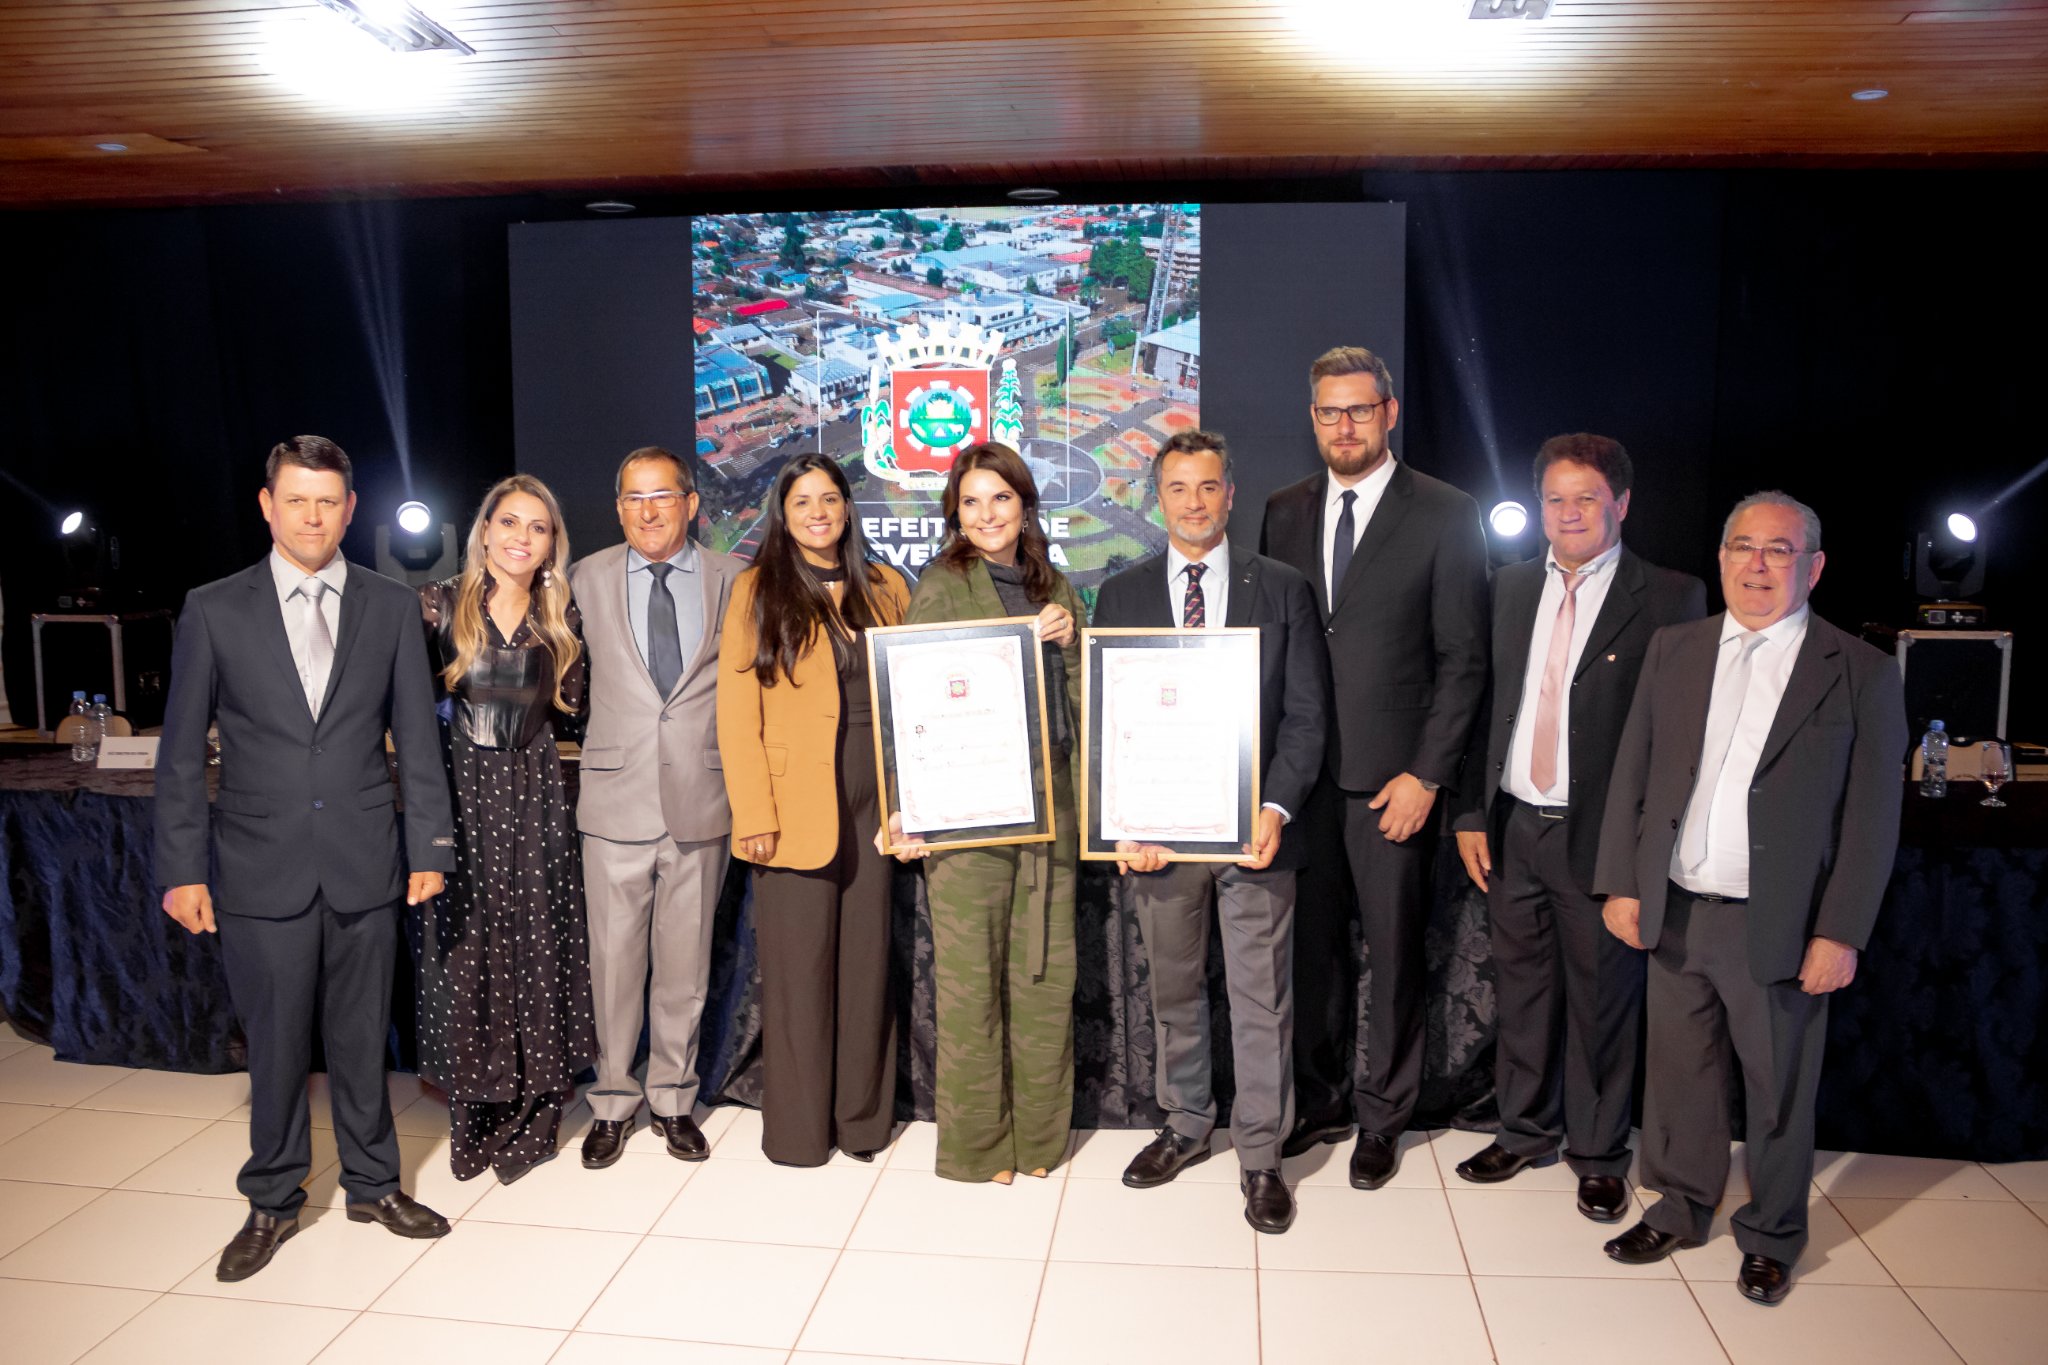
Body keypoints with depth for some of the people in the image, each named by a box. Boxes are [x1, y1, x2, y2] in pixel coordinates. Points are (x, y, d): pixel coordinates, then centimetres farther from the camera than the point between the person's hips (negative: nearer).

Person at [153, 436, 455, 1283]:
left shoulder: (392, 607, 4)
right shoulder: (213, 611, 1)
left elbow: (417, 738, 5)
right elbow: (181, 753, 2)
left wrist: (429, 847, 1)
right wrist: (181, 868, -1)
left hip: (365, 866, 1)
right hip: (265, 871, -1)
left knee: (362, 1038, 12)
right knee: (276, 1045, 8)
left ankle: (373, 1183, 30)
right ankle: (273, 1203, 27)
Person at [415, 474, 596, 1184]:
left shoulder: (561, 619, 8)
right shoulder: (441, 605, -1)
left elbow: (575, 702, 7)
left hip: (533, 798, 2)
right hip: (462, 795, -2)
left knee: (535, 944, 3)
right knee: (467, 946, 3)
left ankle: (531, 1112, 16)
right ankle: (475, 1113, 17)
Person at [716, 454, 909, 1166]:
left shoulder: (886, 589, 11)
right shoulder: (760, 589, 1)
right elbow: (737, 712, -4)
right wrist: (755, 814, -11)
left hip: (872, 801, 3)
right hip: (796, 804, -3)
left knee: (867, 957, 9)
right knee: (798, 965, 3)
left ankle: (862, 1117, 23)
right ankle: (797, 1126, 18)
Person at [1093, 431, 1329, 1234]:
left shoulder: (1283, 589, 2)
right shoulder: (1120, 597, 6)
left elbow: (1306, 712, -1)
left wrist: (1276, 808, -15)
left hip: (1255, 828, -1)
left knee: (1262, 999, 6)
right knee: (1174, 993, 15)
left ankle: (1260, 1156, 21)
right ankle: (1187, 1127, 34)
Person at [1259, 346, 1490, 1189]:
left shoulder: (1446, 516, -3)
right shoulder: (1285, 512, 9)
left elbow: (1462, 660, -4)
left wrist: (1426, 774, -10)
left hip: (1390, 778, -3)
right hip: (1299, 771, 4)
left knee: (1393, 954, 7)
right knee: (1312, 947, 12)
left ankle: (1381, 1119, 24)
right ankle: (1319, 1105, 29)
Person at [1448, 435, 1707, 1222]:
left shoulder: (1669, 598, -6)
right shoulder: (1510, 588, 8)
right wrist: (1470, 812, 6)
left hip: (1601, 835, -4)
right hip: (1513, 829, 4)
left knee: (1602, 1001, 9)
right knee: (1522, 990, 16)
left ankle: (1598, 1154, 28)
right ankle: (1526, 1133, 34)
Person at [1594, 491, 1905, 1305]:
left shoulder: (1861, 673, -4)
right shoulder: (1673, 650, 6)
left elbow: (1871, 816, -6)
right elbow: (1632, 774, 6)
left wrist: (1840, 932, -11)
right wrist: (1621, 883, 1)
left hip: (1780, 926, -3)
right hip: (1674, 914, 3)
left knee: (1780, 1091, 12)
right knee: (1679, 1076, 16)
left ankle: (1771, 1238, 32)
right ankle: (1679, 1212, 35)